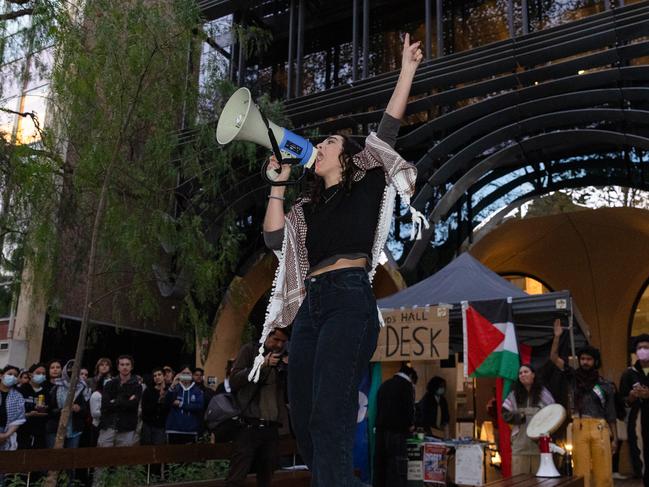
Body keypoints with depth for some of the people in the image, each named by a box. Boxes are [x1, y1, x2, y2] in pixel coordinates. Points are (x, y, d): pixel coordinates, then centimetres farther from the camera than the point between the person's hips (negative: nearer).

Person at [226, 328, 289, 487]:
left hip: (272, 428, 4)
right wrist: (262, 365, -13)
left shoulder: (284, 358, 16)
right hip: (249, 425, -4)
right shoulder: (249, 350, 5)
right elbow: (233, 381, -4)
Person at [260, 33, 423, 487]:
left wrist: (408, 70, -1)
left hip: (349, 300, -6)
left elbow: (387, 131, 3)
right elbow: (274, 237, 11)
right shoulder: (308, 207, 25)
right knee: (303, 418, 4)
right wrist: (279, 182, 14)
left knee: (330, 416, -18)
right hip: (311, 305, 7)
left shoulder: (366, 186, 11)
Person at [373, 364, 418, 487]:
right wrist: (410, 425, 5)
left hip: (381, 429, 7)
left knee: (380, 465, 10)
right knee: (398, 467, -3)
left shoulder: (384, 385, 17)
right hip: (396, 431, -7)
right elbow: (409, 408, -12)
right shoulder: (407, 385, -4)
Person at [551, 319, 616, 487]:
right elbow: (554, 358, 6)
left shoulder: (605, 385, 13)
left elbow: (611, 413, 12)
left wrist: (614, 437, 7)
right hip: (579, 427, 0)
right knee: (582, 471, -2)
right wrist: (557, 336, -3)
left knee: (603, 471, -2)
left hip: (600, 428, 0)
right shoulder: (574, 376, 14)